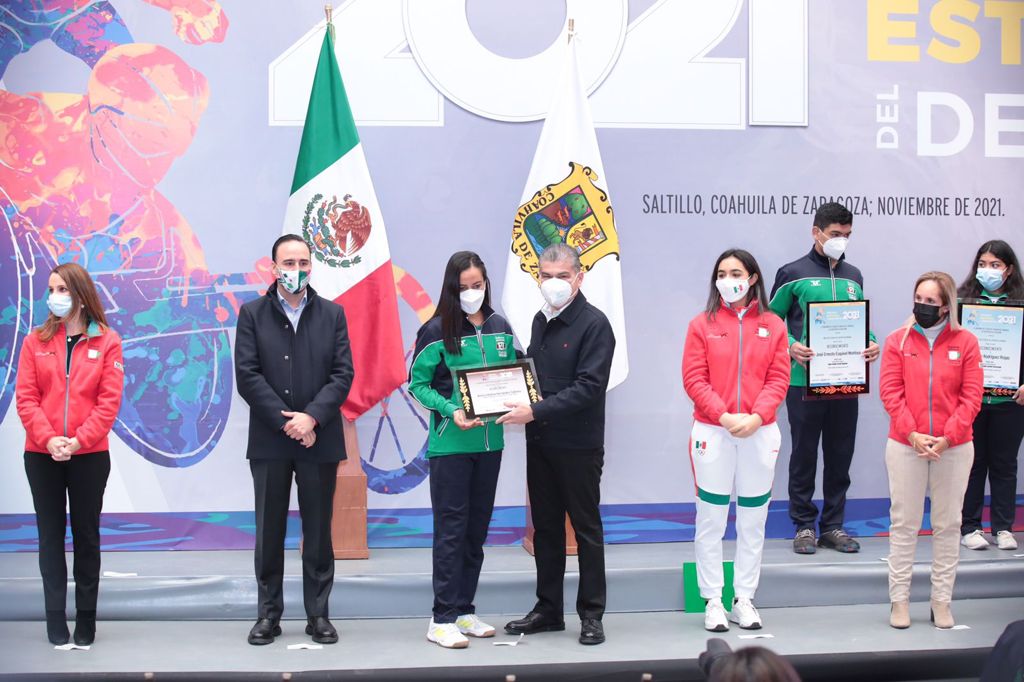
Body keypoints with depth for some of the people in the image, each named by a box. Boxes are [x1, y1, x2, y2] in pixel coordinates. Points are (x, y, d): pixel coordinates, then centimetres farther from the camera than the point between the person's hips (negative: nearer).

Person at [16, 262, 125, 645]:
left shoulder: (107, 342, 0)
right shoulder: (36, 341, 4)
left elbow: (110, 400, -6)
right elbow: (25, 397, -2)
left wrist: (77, 441, -16)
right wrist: (49, 439, -16)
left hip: (90, 455, -1)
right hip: (42, 455, 1)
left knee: (86, 535, 7)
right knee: (51, 535, 6)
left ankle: (86, 623, 15)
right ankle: (56, 622, 11)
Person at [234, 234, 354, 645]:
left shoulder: (332, 314, 6)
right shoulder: (252, 314, 3)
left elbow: (343, 374, -1)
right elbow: (247, 375, -5)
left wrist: (311, 417, -14)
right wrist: (286, 422, -12)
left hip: (319, 440, 1)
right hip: (269, 442, 0)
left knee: (318, 530, 6)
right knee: (269, 530, 6)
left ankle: (318, 613, 14)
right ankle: (269, 613, 15)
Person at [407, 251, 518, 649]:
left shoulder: (500, 328, 8)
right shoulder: (438, 331, -7)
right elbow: (418, 383, -5)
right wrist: (451, 411, -19)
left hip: (490, 441, 5)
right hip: (450, 442, -5)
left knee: (477, 528, 11)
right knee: (451, 529, -3)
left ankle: (464, 611, 21)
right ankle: (442, 619, 2)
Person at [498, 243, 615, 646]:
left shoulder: (594, 324, -12)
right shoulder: (541, 320, 12)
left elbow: (588, 387, -20)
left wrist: (536, 411, -24)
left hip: (578, 445, -7)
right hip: (540, 442, 7)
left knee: (586, 528, 4)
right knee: (545, 528, 13)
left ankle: (591, 614, 12)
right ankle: (548, 610, 23)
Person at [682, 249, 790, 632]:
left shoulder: (773, 325, 5)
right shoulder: (702, 325, 1)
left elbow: (778, 378, 0)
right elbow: (694, 379, -4)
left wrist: (756, 417, -14)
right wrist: (724, 417, -16)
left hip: (760, 432, 2)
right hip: (712, 432, -2)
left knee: (753, 521, 7)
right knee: (710, 520, 1)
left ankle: (744, 600, 17)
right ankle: (713, 602, 9)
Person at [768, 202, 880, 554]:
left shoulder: (853, 277, 14)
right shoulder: (793, 274, -1)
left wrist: (870, 343, 0)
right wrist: (791, 346, -17)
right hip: (804, 380, -4)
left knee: (840, 455, 8)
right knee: (804, 454, 3)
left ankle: (833, 525, 18)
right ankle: (804, 525, 13)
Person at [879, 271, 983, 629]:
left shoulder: (965, 342, 0)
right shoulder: (898, 340, 1)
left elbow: (972, 396, -4)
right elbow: (890, 391, -5)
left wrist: (947, 437, -13)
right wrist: (912, 434, -15)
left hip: (954, 448, 0)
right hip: (905, 445, 0)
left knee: (948, 525, 7)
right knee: (904, 523, 4)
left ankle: (942, 600, 16)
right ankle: (899, 599, 11)